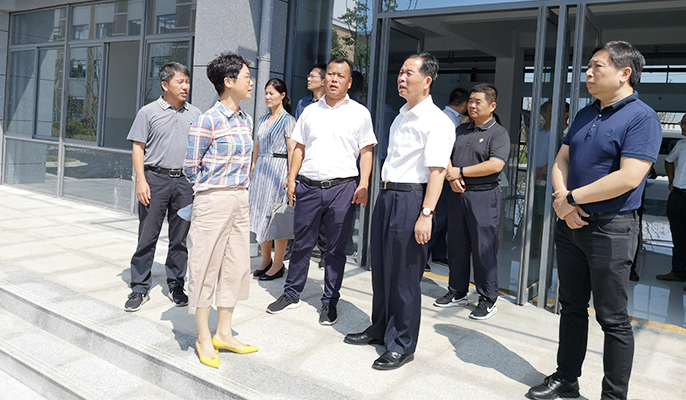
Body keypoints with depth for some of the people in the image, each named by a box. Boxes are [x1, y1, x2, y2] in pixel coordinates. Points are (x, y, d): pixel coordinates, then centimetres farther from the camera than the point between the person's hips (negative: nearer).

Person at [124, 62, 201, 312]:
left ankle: (176, 286, 20)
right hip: (155, 179, -2)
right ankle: (140, 289, 11)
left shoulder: (194, 114, 10)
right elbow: (138, 148, 1)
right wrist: (141, 180, -9)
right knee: (147, 236, 1)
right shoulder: (149, 112, 2)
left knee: (180, 237, 8)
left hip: (185, 181, 3)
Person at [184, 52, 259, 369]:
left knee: (236, 266, 12)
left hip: (240, 199, 7)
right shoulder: (208, 121, -13)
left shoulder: (246, 120, 9)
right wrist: (213, 188, 3)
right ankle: (204, 339, 19)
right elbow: (191, 167, -8)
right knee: (206, 267, 3)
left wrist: (239, 184, 12)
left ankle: (223, 334, 27)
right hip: (213, 200, -7)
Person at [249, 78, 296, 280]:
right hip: (261, 170, 7)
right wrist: (253, 169, 17)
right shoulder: (262, 120, 15)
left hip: (278, 169, -7)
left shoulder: (288, 121, -6)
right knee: (260, 214, 9)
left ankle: (278, 265, 7)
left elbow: (292, 150, -10)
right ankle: (266, 261, 22)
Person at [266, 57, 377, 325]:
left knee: (336, 248, 6)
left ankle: (330, 301, 18)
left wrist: (363, 185, -8)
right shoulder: (310, 111, 12)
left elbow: (366, 151, 2)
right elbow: (299, 148, 14)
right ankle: (292, 294, 24)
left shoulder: (359, 113, 4)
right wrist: (291, 179, 5)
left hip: (342, 187, -2)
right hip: (309, 186, 2)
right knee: (301, 244, 9)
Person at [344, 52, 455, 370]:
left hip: (410, 199, -9)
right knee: (380, 268, 17)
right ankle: (380, 329, 34)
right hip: (386, 195, 9)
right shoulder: (402, 115, 16)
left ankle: (401, 345, 15)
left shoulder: (436, 122, -12)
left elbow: (437, 171, -19)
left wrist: (426, 214, -25)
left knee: (403, 275, 0)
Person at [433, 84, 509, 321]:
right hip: (457, 195, 6)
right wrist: (451, 177, -8)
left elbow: (495, 165, -17)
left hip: (483, 197, -6)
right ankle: (457, 293, 24)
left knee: (484, 249, -2)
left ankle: (488, 300, 10)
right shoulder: (461, 130, 16)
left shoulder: (498, 133, -4)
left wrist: (460, 171, -14)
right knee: (457, 246, 11)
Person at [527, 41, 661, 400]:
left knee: (613, 318, 4)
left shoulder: (642, 118, -11)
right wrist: (562, 198, -9)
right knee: (571, 307, 17)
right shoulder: (585, 115, 12)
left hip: (610, 230, -7)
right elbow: (561, 161, 11)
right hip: (570, 224, 7)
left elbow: (628, 178, -22)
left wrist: (572, 198, -15)